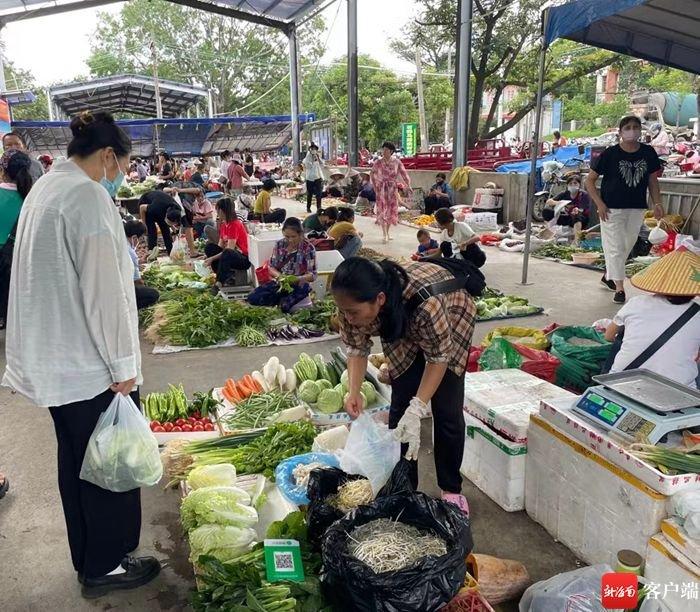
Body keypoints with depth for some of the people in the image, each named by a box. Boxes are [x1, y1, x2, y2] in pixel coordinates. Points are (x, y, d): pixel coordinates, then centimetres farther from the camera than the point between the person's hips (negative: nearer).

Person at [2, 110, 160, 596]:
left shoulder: (44, 190, 11)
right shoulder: (88, 197, -19)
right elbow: (104, 290, -22)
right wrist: (123, 364, -15)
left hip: (52, 359, 10)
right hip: (90, 363, -9)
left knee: (76, 461, 20)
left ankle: (87, 557, 37)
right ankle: (105, 566, 25)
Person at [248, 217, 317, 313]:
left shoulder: (308, 248, -8)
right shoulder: (279, 244, 3)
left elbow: (312, 275, -9)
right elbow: (271, 267, 8)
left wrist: (297, 278, -28)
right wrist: (279, 275, -14)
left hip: (298, 286, -4)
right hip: (279, 283, 4)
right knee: (252, 298, -16)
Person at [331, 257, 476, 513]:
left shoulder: (426, 303, -45)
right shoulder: (353, 304, -31)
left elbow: (438, 358, -30)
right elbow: (357, 347, -15)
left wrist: (416, 409, -39)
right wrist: (354, 392, -31)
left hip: (451, 321, -4)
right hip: (402, 328, 4)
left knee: (447, 410, -4)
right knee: (400, 406, -1)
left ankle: (452, 489, 15)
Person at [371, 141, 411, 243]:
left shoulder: (397, 162, -2)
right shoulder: (378, 162, -4)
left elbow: (403, 173, -2)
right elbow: (372, 174, 8)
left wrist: (408, 185, -12)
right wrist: (375, 186, 5)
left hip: (393, 189, 2)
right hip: (381, 189, -2)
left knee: (391, 210, 9)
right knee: (382, 210, -6)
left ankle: (388, 231, 27)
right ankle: (385, 235, -6)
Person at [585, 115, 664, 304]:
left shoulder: (648, 153, 1)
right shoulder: (610, 154, -11)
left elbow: (652, 180, 11)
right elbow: (590, 180, -6)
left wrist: (657, 203, 2)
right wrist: (599, 204, -14)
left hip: (637, 210, 5)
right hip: (612, 210, -4)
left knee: (627, 246, 15)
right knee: (615, 247, -4)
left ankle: (608, 275, 35)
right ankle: (619, 288, 2)